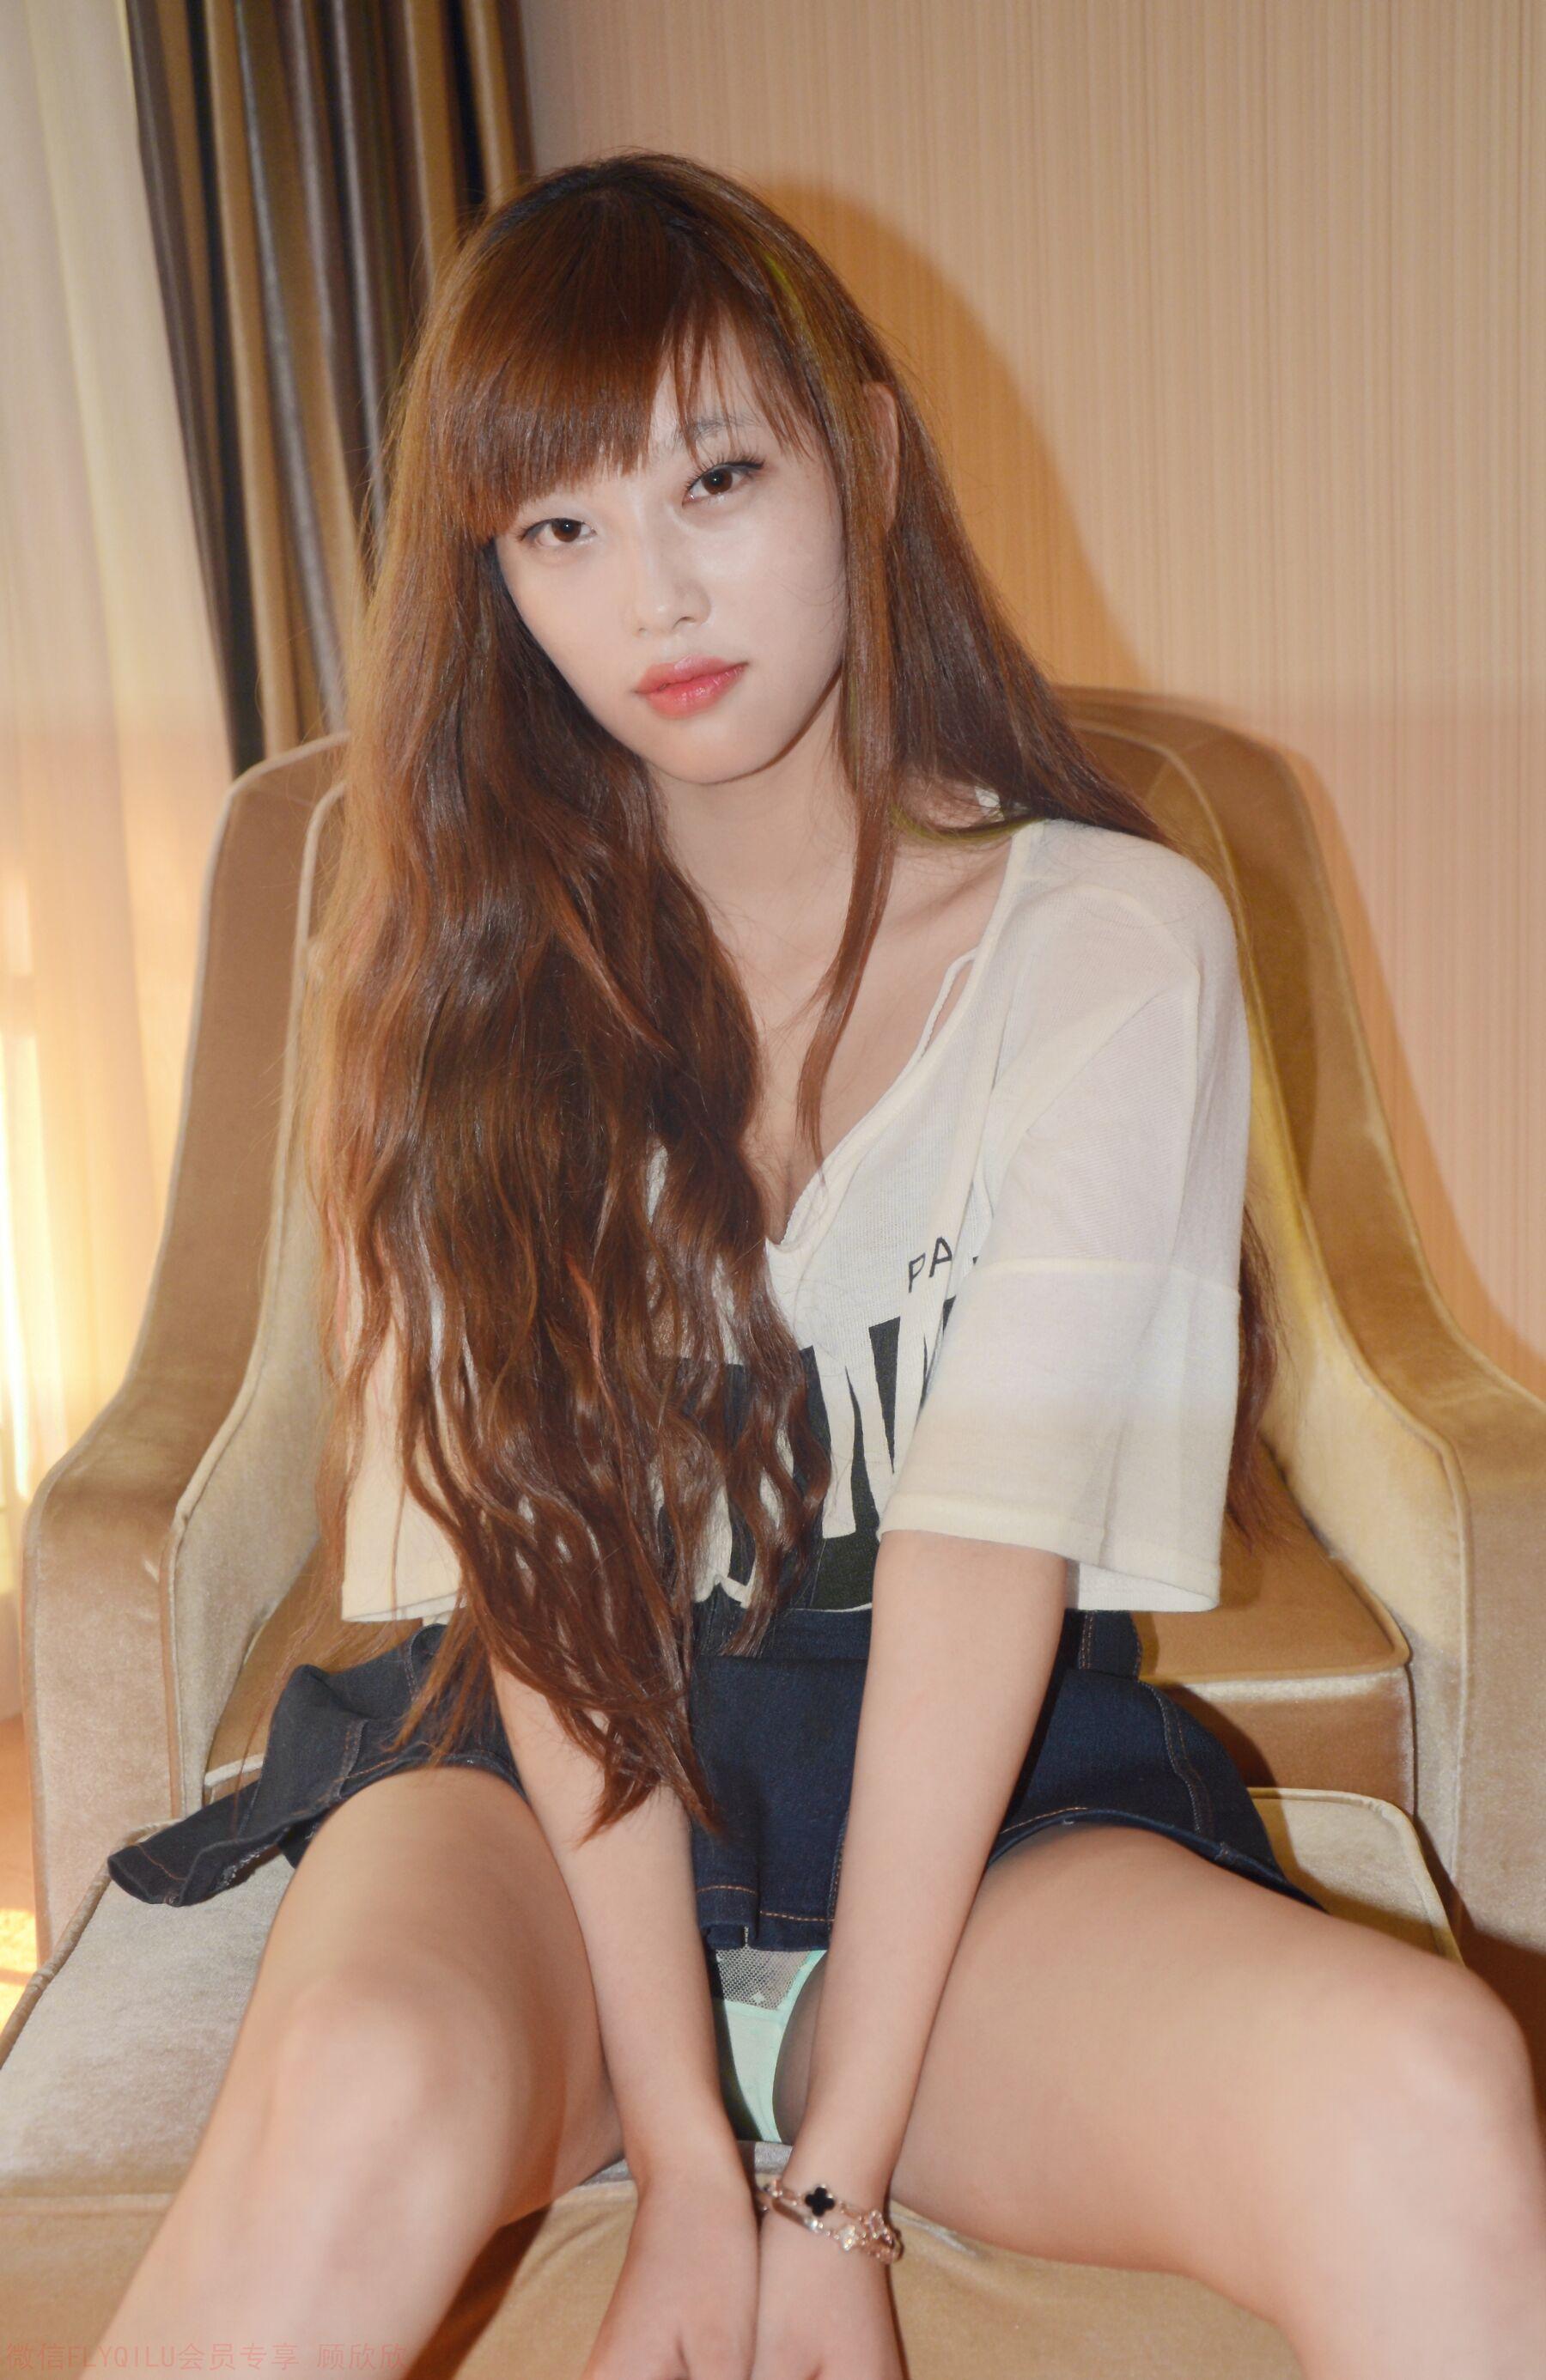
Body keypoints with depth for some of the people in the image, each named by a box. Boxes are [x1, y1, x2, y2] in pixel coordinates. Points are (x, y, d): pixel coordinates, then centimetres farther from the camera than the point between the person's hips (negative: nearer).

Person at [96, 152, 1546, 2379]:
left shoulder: (1115, 937, -3)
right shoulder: (461, 957, 2)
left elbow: (991, 1546, -12)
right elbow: (547, 1559, -7)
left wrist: (833, 2191, -16)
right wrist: (690, 2169, -15)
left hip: (983, 1800, 0)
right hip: (539, 1782, 1)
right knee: (356, 2098, -33)